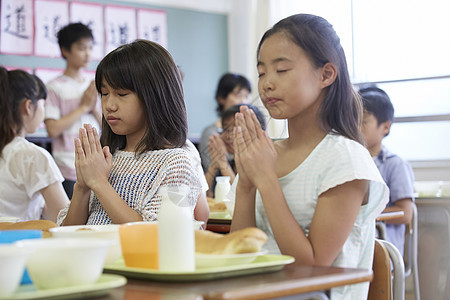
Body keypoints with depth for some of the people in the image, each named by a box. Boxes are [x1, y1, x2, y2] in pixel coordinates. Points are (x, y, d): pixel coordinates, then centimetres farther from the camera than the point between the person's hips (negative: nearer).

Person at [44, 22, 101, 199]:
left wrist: (94, 108, -4)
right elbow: (53, 129, -13)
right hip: (69, 169, -5)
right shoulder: (55, 87, -3)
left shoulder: (94, 86, 14)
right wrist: (83, 107, -8)